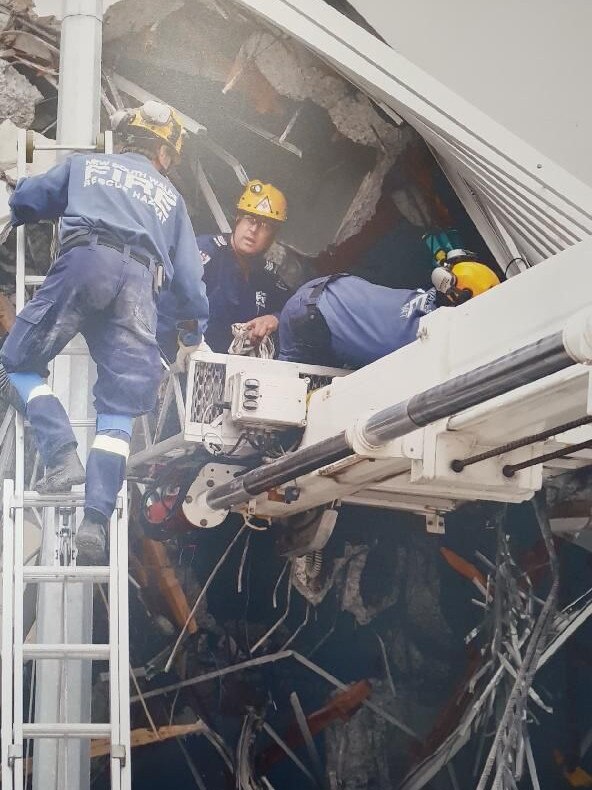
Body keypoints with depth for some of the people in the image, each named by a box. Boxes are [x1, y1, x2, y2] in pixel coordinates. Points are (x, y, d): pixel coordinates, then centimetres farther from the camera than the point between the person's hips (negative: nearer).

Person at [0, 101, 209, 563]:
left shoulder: (85, 166, 28)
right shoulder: (171, 197, 32)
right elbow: (189, 276, 29)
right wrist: (194, 332, 43)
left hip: (86, 261, -2)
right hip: (139, 282, 2)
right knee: (119, 411, 2)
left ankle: (63, 457, -9)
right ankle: (96, 519, -13)